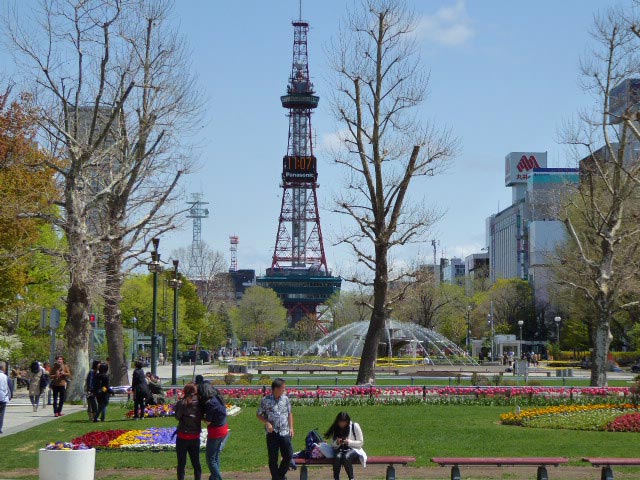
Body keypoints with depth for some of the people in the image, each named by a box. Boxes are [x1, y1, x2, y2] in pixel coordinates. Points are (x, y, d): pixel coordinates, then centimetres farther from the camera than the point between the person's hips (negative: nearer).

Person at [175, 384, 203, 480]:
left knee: (181, 463, 7)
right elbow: (202, 417, -3)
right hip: (195, 437, 3)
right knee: (196, 462, 15)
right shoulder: (199, 403, -6)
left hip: (182, 436, -3)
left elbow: (177, 417, -10)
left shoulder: (181, 403, -14)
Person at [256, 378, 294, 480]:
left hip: (285, 433, 3)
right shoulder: (266, 400, -6)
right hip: (272, 433, -3)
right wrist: (267, 423, -12)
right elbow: (258, 414, 3)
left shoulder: (285, 399, 4)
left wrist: (291, 427, 7)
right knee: (273, 458, 4)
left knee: (288, 455, 2)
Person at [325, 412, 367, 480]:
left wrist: (349, 442, -19)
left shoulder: (355, 426, -5)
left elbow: (360, 443, -4)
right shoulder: (335, 428, 5)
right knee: (337, 457, -33)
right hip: (339, 450, 3)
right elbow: (332, 444, 9)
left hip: (353, 449, -3)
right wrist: (337, 443, -14)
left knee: (346, 457, -36)